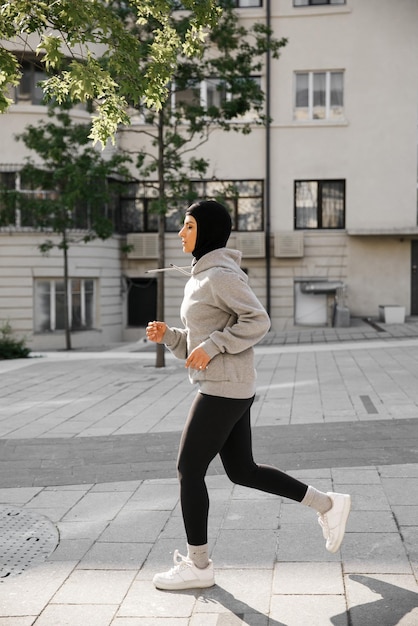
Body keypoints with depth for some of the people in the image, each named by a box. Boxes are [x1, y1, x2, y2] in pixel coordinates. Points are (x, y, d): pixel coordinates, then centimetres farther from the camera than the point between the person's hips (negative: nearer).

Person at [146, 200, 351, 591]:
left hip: (224, 389, -10)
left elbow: (258, 322, -19)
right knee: (242, 472, 15)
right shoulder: (200, 280, 17)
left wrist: (212, 347, -20)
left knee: (188, 471, -2)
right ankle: (327, 504, 24)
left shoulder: (221, 274, -13)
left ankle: (197, 565, 11)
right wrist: (165, 335, 5)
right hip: (223, 387, 10)